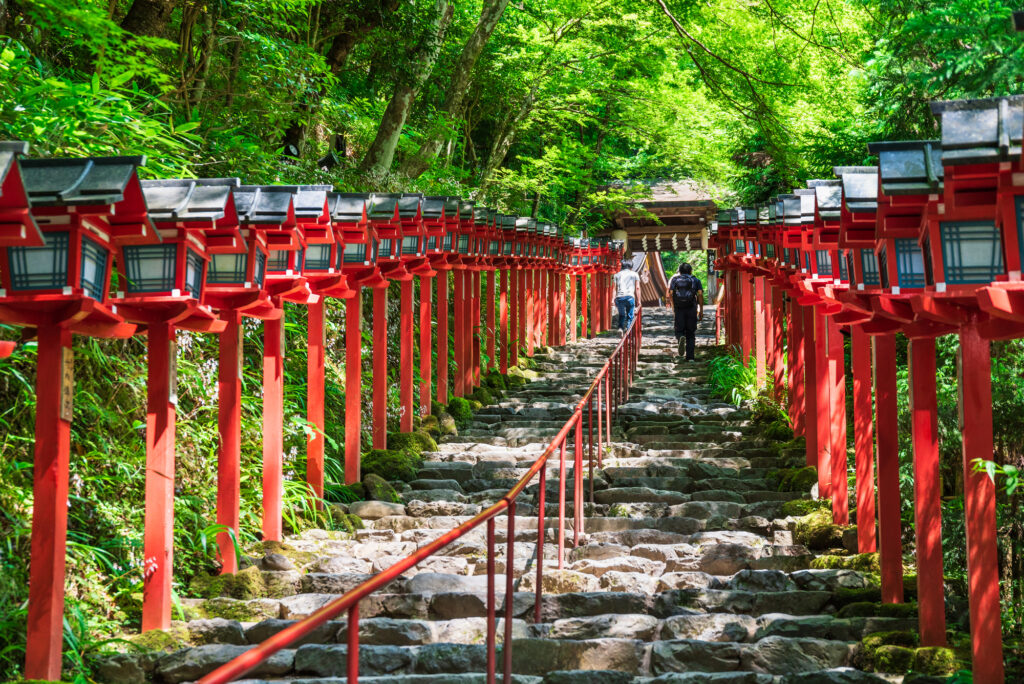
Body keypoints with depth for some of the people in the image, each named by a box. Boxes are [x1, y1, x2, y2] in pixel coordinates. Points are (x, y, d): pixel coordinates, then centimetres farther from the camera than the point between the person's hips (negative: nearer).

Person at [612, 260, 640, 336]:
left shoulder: (617, 274, 21)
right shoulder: (634, 274, 17)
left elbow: (615, 288, 12)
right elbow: (637, 288, 10)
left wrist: (614, 301, 12)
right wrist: (638, 300, 12)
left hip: (619, 297, 2)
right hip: (630, 297, -2)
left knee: (621, 315, 19)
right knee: (629, 316, 8)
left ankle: (620, 328, -3)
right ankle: (627, 329, -13)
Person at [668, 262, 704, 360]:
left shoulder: (674, 279, 12)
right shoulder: (695, 280, 11)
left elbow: (670, 294, 0)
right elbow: (700, 294, -1)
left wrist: (673, 305, 13)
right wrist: (701, 310, 1)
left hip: (679, 308, 0)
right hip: (691, 308, 0)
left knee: (679, 330, 8)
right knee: (691, 333, 8)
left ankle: (680, 338, -29)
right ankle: (690, 356, 2)